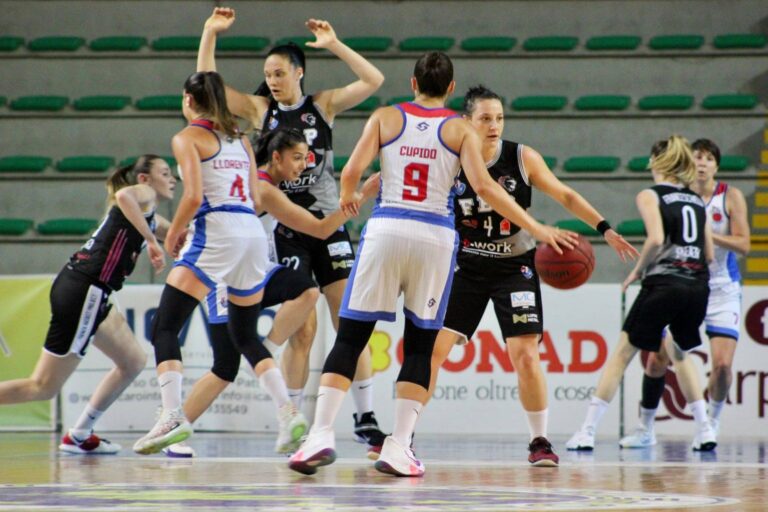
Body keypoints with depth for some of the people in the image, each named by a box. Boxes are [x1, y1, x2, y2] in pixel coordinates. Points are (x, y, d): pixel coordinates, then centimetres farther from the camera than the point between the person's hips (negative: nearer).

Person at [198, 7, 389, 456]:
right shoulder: (260, 110, 4)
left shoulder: (324, 105, 3)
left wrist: (334, 45, -11)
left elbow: (374, 81, -6)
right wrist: (211, 33, -8)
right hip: (287, 230, -1)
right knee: (303, 327, -6)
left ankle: (366, 419, 4)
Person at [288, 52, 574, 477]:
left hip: (385, 230, 0)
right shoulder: (460, 129, 5)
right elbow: (484, 187, -7)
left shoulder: (386, 118, 7)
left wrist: (347, 199, 21)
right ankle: (398, 447, 1)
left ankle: (321, 434, -8)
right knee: (419, 345, 9)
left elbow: (352, 171, -2)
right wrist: (536, 229, -4)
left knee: (349, 338, 4)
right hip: (434, 236, 0)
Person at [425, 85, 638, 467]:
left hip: (515, 267, -1)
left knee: (525, 356, -9)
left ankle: (540, 442, 6)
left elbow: (565, 196, 1)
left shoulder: (523, 158, -10)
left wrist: (604, 228, -6)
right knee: (432, 349, -6)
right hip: (466, 265, 1)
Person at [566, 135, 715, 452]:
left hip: (663, 283, -5)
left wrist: (638, 270, -3)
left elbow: (656, 239, -16)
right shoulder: (696, 201, 15)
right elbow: (709, 254, 11)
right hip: (698, 287, 5)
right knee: (681, 354, 27)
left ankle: (588, 431, -2)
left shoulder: (650, 196, 0)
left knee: (622, 353, 2)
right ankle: (705, 430, 20)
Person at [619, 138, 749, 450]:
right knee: (657, 360, -3)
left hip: (722, 289, -2)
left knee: (722, 363, -14)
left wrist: (707, 234, -22)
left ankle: (712, 424, 12)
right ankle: (645, 429, 12)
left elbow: (743, 245, -9)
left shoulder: (730, 196, -4)